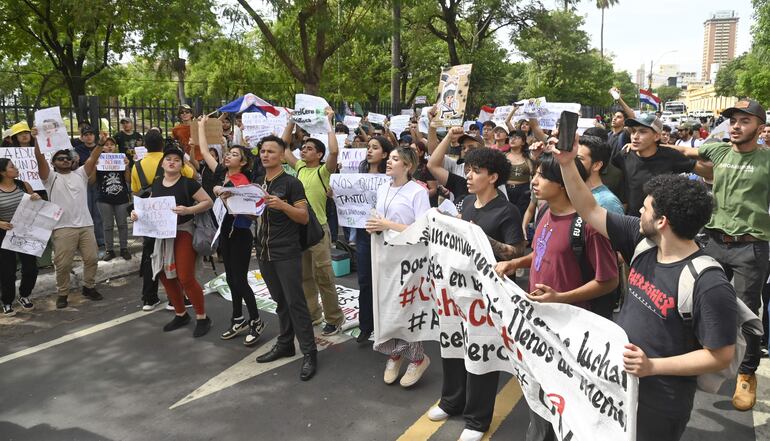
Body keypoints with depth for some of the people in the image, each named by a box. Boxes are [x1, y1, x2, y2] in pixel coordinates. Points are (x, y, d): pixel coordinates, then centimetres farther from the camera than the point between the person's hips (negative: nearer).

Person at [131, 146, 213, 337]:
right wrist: (137, 213, 0)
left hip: (183, 232, -7)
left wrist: (189, 210, -26)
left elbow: (208, 202, -12)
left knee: (185, 278, -9)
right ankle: (181, 314, 30)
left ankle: (202, 318, 7)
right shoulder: (156, 183, 8)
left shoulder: (188, 183, -10)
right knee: (165, 277, 11)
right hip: (162, 234, 7)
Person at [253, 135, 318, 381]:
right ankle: (285, 344, 25)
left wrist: (282, 205, -26)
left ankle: (309, 353, 0)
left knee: (295, 302, -6)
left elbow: (304, 217, -11)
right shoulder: (257, 182, 12)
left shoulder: (291, 183, -8)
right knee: (280, 301, 14)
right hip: (264, 251, 6)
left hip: (287, 253, -6)